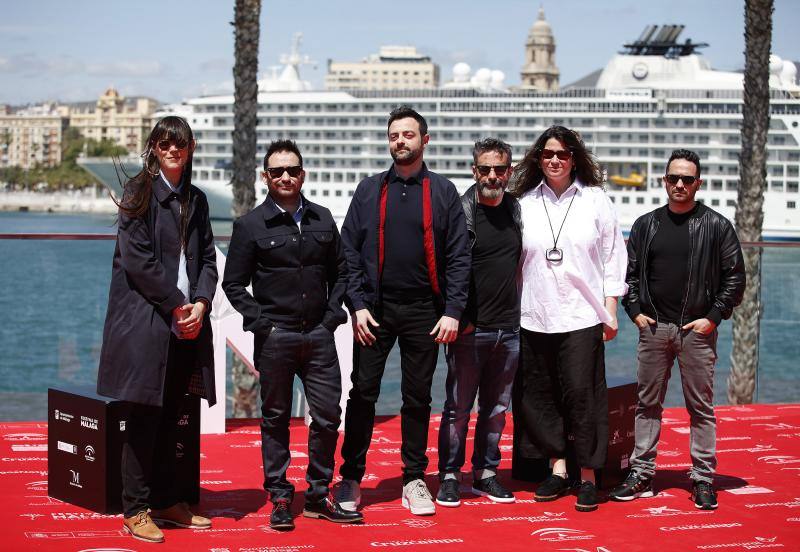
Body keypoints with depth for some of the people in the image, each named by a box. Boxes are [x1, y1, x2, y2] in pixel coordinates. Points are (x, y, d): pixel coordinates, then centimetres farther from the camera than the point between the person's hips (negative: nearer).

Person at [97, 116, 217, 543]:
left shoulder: (195, 199, 16)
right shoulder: (140, 192, -3)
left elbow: (208, 258, 13)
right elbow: (137, 258, -10)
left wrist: (200, 304, -5)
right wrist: (176, 305, -11)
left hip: (186, 321, 6)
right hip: (146, 318, -6)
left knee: (170, 415, 11)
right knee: (145, 416, -3)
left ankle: (166, 502, 20)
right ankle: (135, 510, 3)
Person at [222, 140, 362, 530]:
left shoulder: (322, 219, 9)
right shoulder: (251, 226, -1)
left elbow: (340, 272, 15)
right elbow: (233, 283, 1)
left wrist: (332, 315, 4)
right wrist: (261, 322, -7)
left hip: (319, 335, 3)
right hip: (275, 337, -3)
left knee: (328, 416, 3)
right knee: (275, 418, 5)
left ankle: (319, 497, 15)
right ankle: (280, 498, 14)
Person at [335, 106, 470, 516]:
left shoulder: (443, 191, 5)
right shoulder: (369, 190, 8)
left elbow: (458, 256, 2)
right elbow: (350, 251, 4)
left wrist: (452, 311, -7)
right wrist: (357, 305, -6)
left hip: (423, 310, 0)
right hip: (375, 308, 0)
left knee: (418, 397, 7)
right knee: (363, 392, 1)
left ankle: (415, 480, 16)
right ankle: (351, 478, 11)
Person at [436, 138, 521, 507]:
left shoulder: (516, 209, 9)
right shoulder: (461, 211, -8)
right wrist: (457, 318, -11)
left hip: (509, 329, 5)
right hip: (470, 329, -5)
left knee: (497, 407, 11)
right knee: (458, 406, 0)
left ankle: (485, 474, 21)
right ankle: (449, 476, 10)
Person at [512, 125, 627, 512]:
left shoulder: (596, 201, 5)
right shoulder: (524, 204, 7)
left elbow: (612, 258, 7)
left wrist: (610, 311, 2)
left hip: (582, 316, -2)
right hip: (534, 317, 2)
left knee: (581, 393, -6)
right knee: (541, 395, 5)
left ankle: (587, 476, 3)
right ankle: (557, 469, 17)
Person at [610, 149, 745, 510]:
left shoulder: (716, 226, 1)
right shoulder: (646, 225, 10)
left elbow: (735, 277, 1)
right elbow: (629, 273, 15)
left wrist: (713, 317, -6)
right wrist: (635, 311, 2)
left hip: (696, 331, -3)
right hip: (653, 328, 3)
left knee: (701, 407, 1)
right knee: (648, 405, 7)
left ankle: (703, 479, 7)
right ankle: (641, 475, 14)